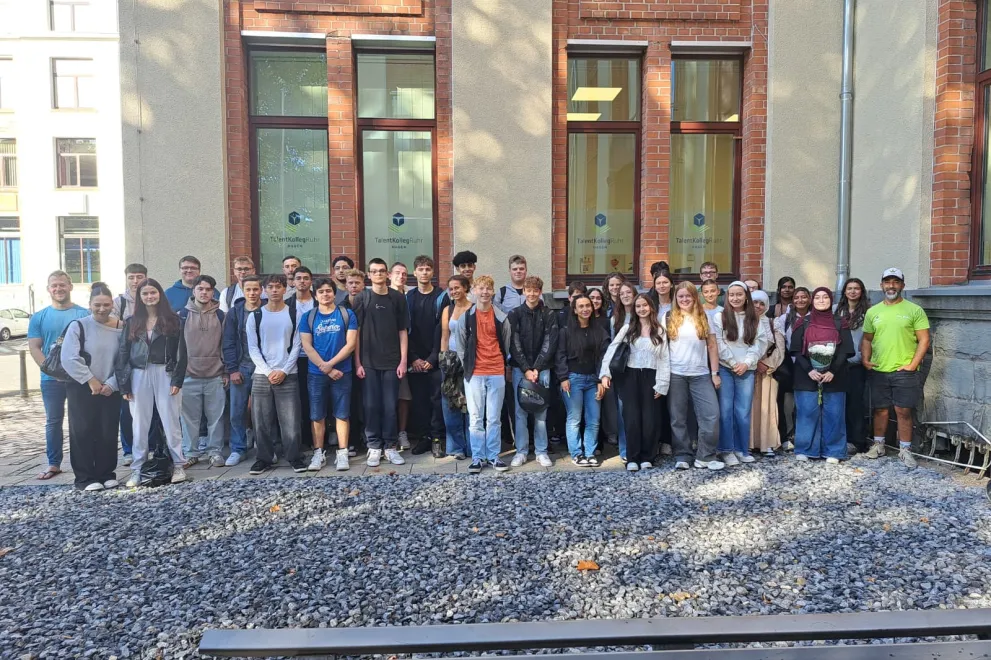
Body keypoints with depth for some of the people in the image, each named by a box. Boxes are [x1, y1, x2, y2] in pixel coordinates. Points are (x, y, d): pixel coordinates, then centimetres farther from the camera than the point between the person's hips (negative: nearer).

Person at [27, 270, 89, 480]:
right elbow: (34, 348, 2)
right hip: (51, 379, 1)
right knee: (53, 422, 8)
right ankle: (54, 464, 17)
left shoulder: (84, 314, 2)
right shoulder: (39, 317, 6)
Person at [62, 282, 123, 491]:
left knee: (108, 433, 8)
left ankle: (106, 474, 20)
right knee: (83, 433, 2)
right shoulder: (78, 326, -5)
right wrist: (90, 380, -14)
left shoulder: (121, 328, 2)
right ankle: (85, 478, 11)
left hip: (111, 390, 2)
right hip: (81, 389, -2)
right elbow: (69, 359, -12)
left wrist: (112, 384, -11)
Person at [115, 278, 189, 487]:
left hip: (165, 375, -2)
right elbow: (122, 354, 8)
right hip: (139, 376, 3)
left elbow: (181, 352, -2)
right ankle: (137, 470, 14)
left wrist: (177, 380, -10)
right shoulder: (131, 323, 10)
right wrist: (123, 385, 1)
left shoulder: (173, 320, 3)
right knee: (140, 425, 6)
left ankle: (178, 466, 10)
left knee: (171, 422, 1)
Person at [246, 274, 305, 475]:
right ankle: (265, 458, 14)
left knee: (290, 420, -2)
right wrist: (268, 372, -8)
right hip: (261, 375, 1)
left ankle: (294, 457, 8)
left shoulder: (294, 315, 5)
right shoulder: (254, 316, 7)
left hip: (288, 375, -1)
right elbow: (253, 348, 3)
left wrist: (284, 371, -9)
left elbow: (296, 346, 1)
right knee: (262, 421, 3)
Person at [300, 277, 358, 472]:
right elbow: (307, 346, -2)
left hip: (342, 372, -1)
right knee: (317, 415, 5)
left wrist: (330, 364, -12)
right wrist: (325, 368, -11)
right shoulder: (307, 317, 6)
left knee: (341, 414, 2)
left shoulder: (347, 315, 2)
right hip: (315, 373, 1)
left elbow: (351, 344, -5)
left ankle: (342, 454, 8)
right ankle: (318, 454, 14)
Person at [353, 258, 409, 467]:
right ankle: (374, 447, 14)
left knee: (390, 406, 3)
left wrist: (403, 360, -2)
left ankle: (390, 447, 14)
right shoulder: (362, 298, 3)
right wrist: (357, 362, -4)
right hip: (368, 362, 0)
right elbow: (356, 332, 1)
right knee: (371, 406, 4)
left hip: (392, 362, 0)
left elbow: (403, 331, 5)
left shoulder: (398, 298, 4)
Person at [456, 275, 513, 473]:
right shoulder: (466, 316, 0)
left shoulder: (501, 318, 3)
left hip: (497, 374, 1)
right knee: (475, 418, 3)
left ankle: (493, 456, 16)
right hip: (474, 374, -1)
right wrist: (467, 366, 4)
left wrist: (501, 365, 11)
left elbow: (506, 345, 12)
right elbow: (460, 344, 5)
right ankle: (478, 457, 11)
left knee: (494, 418, 7)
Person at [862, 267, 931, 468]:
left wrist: (913, 364, -12)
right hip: (878, 371, 3)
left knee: (904, 411, 0)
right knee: (880, 409, 11)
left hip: (904, 372, -3)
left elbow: (924, 340, -4)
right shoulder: (873, 312, 8)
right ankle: (878, 445, 23)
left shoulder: (914, 310, -1)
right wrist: (866, 359, -2)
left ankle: (905, 450, 11)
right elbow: (867, 339, 14)